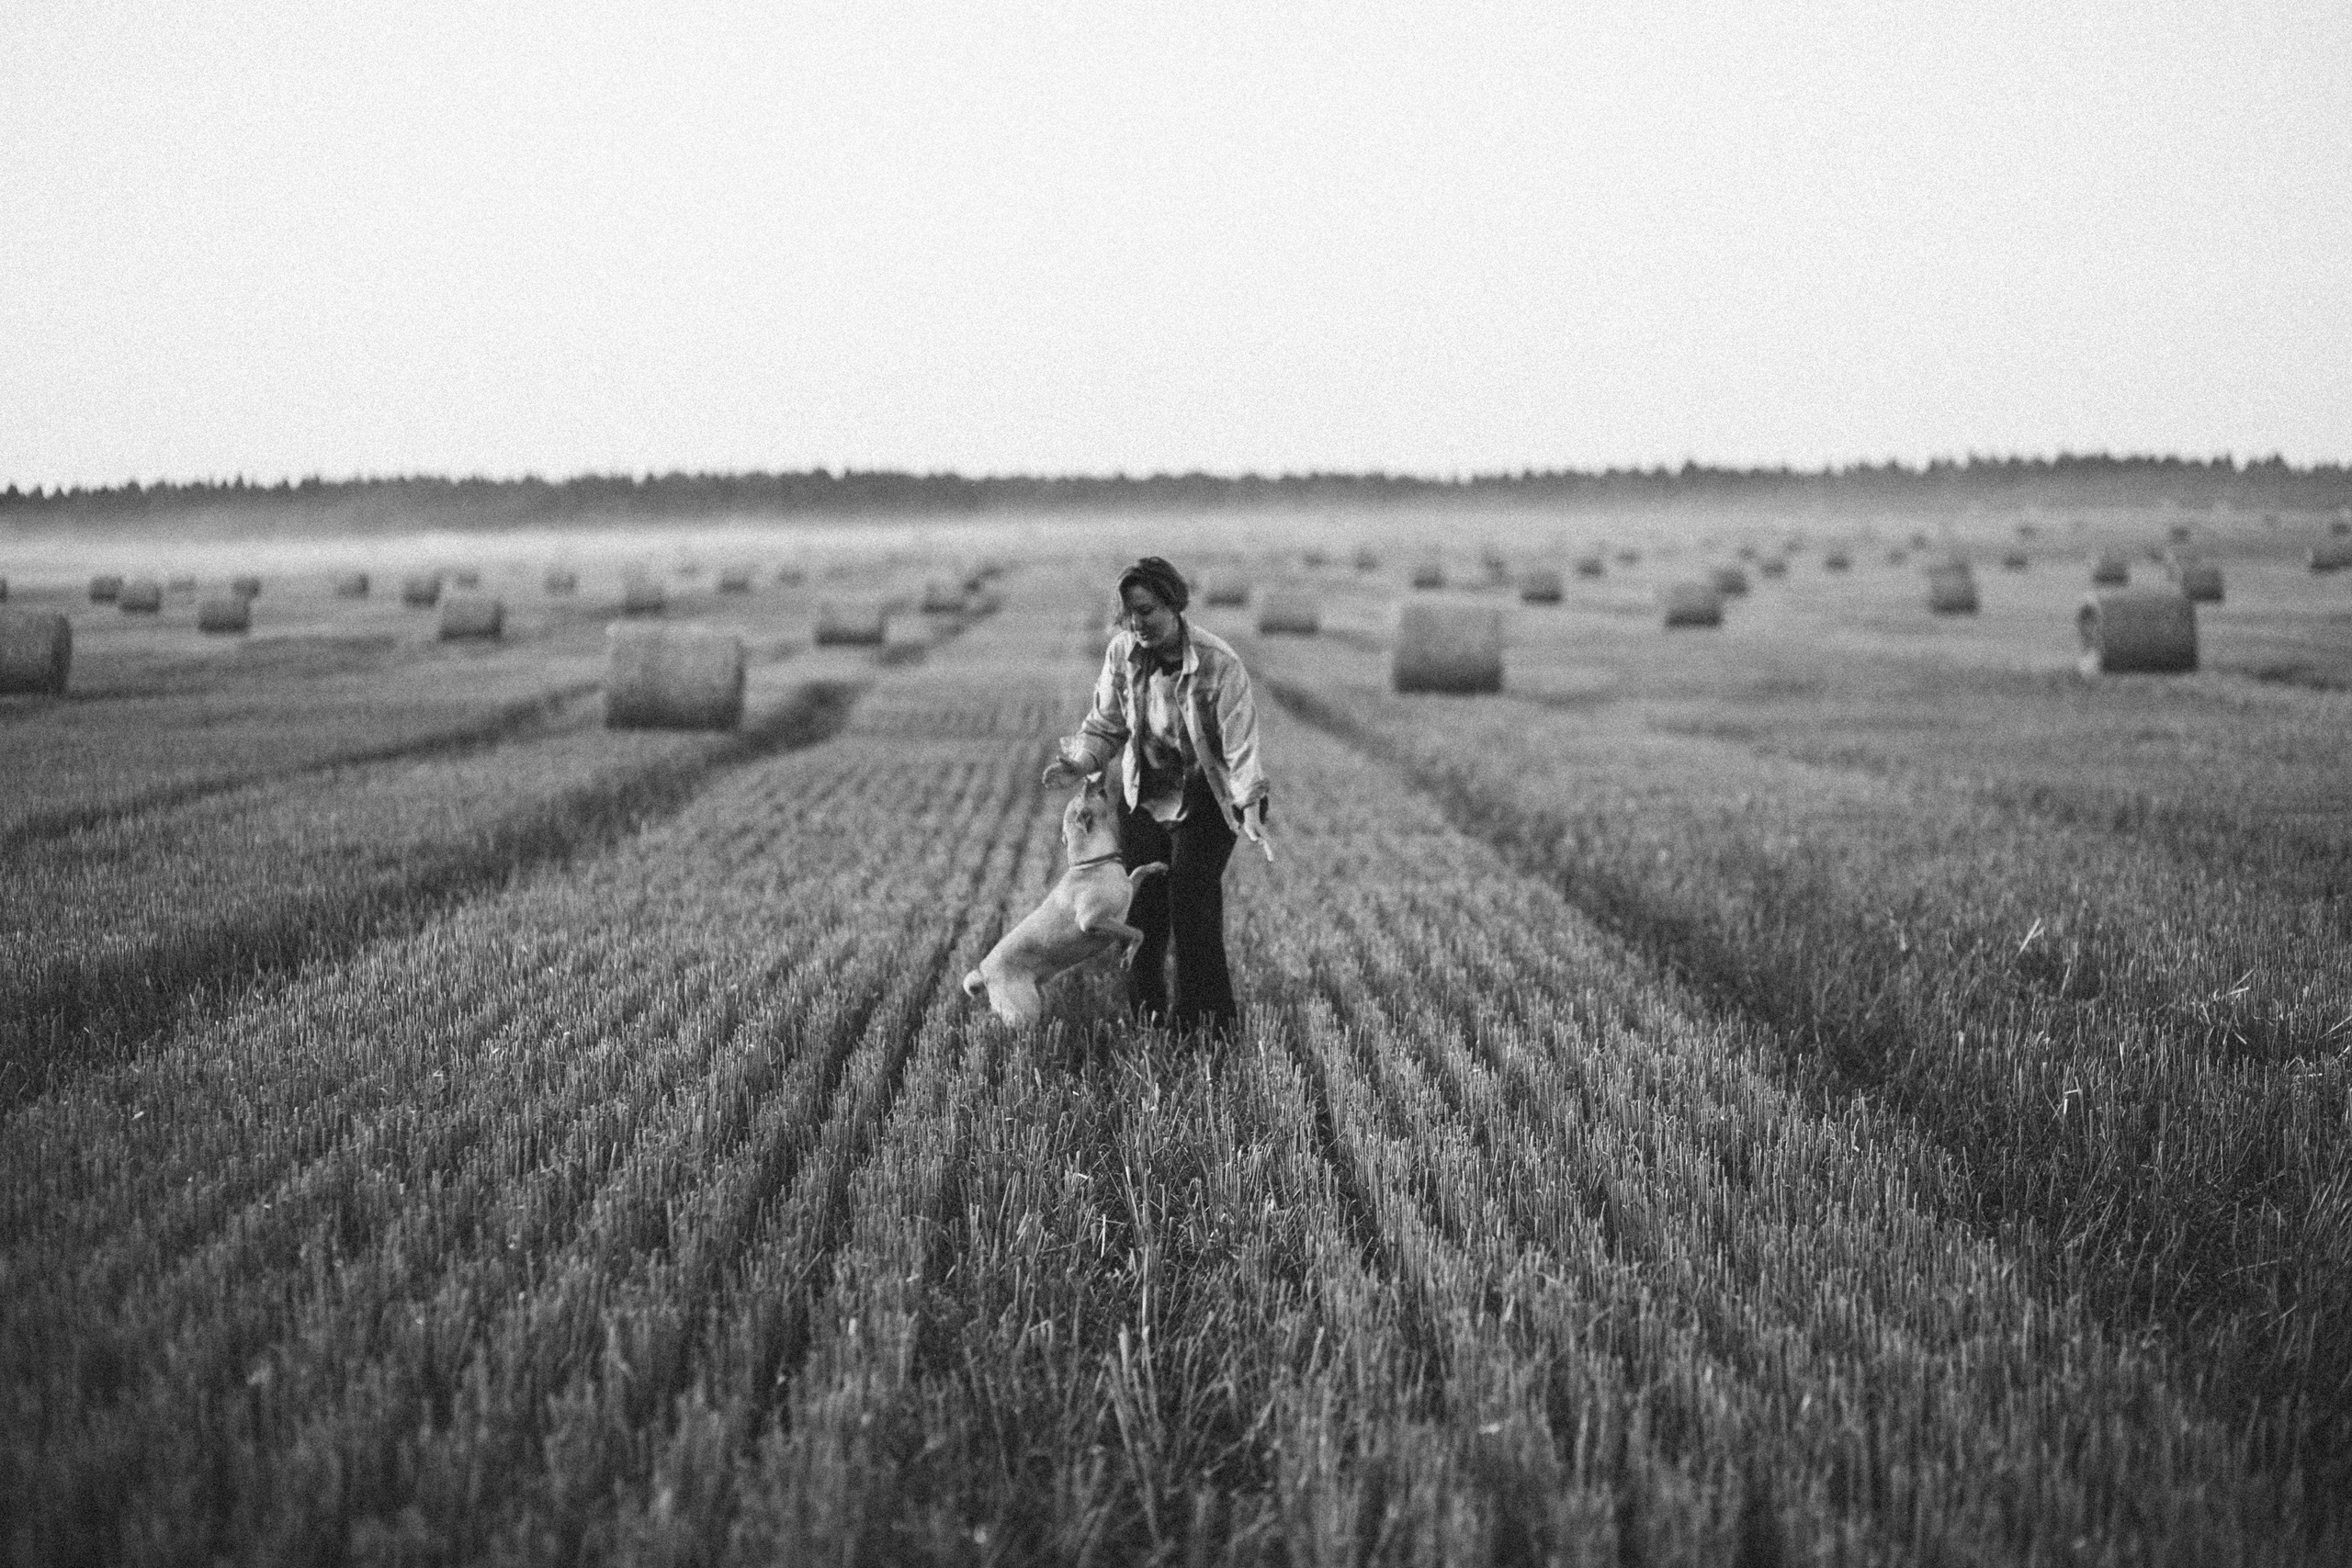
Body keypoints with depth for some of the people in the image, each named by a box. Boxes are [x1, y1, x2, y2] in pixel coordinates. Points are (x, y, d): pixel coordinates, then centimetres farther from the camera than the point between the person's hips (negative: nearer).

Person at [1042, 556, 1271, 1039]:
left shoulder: (1218, 663, -22)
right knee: (1141, 907, 0)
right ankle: (1147, 1014, 12)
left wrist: (1250, 809, -34)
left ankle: (1209, 1017, -2)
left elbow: (1240, 742, -23)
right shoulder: (1122, 651, -8)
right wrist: (1079, 764, -15)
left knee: (1192, 903, -12)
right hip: (1143, 797, 4)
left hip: (1204, 800, -4)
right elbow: (1105, 724, 3)